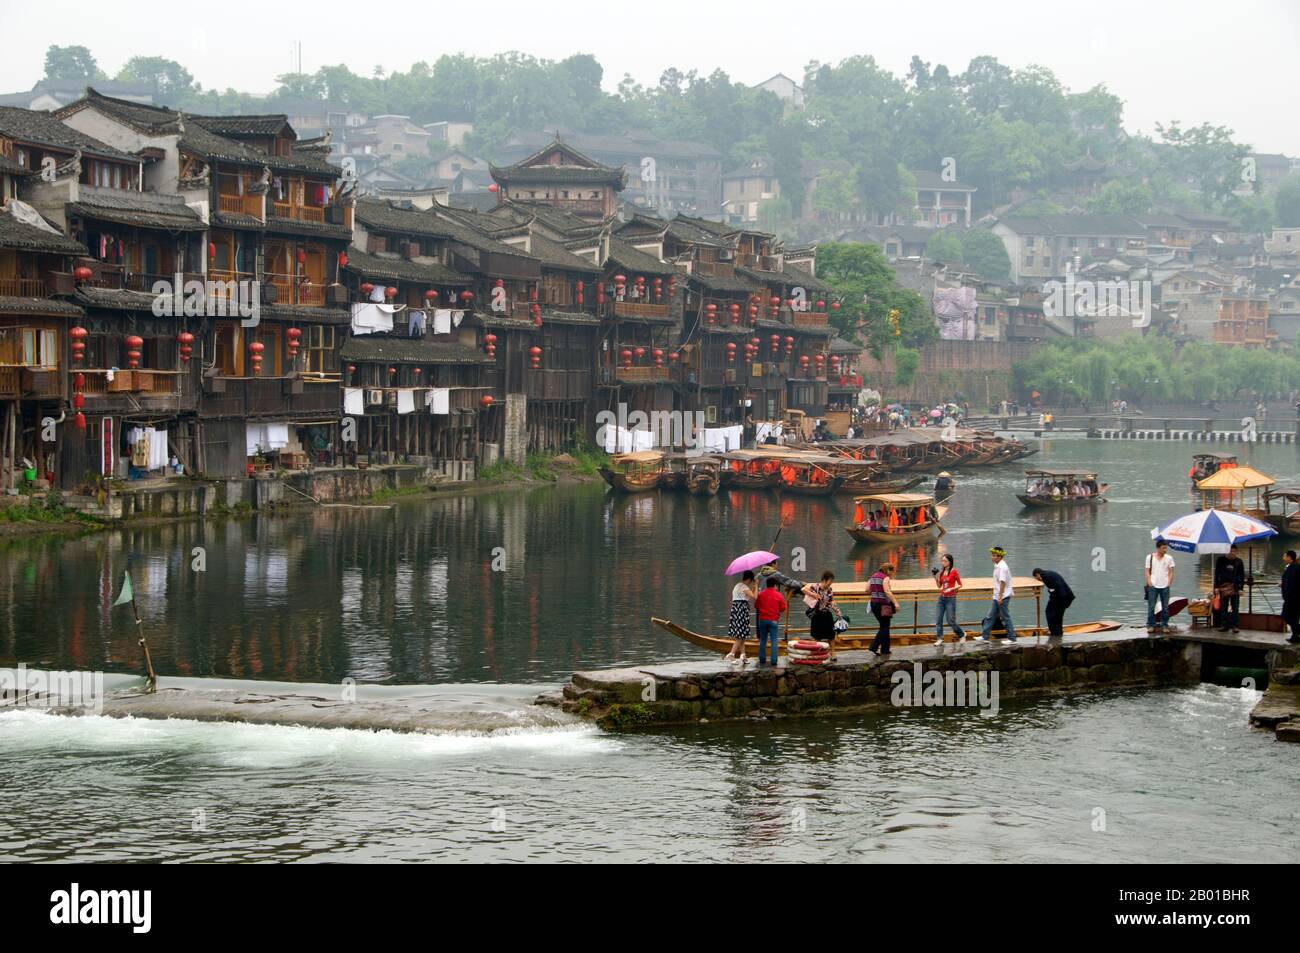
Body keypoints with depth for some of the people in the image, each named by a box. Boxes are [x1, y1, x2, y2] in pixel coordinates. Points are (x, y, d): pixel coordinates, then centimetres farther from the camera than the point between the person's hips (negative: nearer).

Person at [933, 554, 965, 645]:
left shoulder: (954, 571, -8)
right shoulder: (942, 572, 9)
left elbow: (960, 585, -5)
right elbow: (939, 585, 13)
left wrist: (951, 589, -19)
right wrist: (935, 576, 0)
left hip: (950, 598, -6)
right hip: (942, 597, 6)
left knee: (951, 621, -1)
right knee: (938, 620, -3)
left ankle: (962, 634, 22)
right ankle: (939, 639, 0)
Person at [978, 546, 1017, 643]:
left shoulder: (1002, 567, -18)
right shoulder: (997, 566, 12)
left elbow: (1002, 582, -23)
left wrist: (1000, 596, -25)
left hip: (1003, 596, -10)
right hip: (997, 596, 10)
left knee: (1005, 617, -2)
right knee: (990, 616, 11)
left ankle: (1012, 638, 5)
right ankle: (985, 636, 15)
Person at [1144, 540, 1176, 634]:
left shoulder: (1169, 558, 6)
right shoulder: (1150, 557, 4)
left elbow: (1171, 572, 8)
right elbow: (1147, 571, 4)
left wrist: (1169, 582, -3)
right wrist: (1149, 582, -6)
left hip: (1165, 586, 1)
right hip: (1153, 586, -1)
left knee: (1165, 607, 3)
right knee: (1151, 607, -3)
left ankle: (1164, 625, 9)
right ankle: (1151, 625, 2)